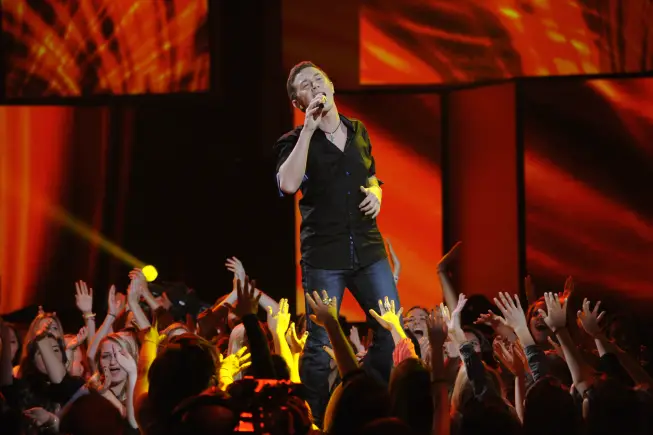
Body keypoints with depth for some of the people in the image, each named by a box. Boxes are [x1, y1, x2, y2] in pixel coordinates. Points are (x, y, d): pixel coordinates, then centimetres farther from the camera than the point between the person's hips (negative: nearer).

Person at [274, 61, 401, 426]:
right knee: (320, 344, -3)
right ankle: (317, 419, 11)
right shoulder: (295, 141, -3)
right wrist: (309, 128, -20)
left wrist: (376, 195, 2)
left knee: (394, 332, 1)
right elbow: (288, 185, -24)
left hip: (368, 248, 4)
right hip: (324, 254, -4)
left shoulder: (358, 132, 11)